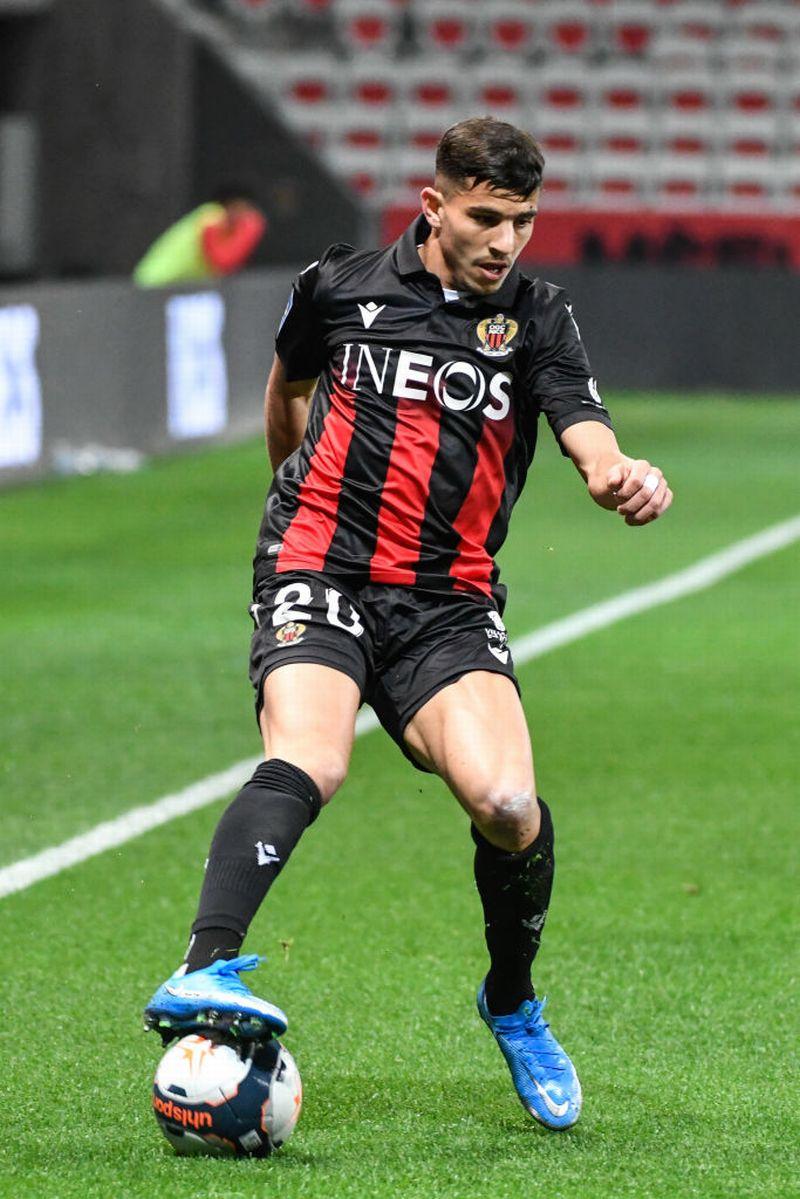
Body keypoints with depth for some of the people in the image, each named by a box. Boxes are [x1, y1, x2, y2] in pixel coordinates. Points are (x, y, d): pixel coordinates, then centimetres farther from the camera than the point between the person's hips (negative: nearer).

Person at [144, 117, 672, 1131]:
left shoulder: (536, 320, 6)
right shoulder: (339, 287, 6)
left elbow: (587, 434, -10)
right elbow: (290, 379, 28)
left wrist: (619, 475, -33)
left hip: (449, 605, 1)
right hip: (320, 572, -1)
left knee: (505, 802, -19)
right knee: (307, 762, -31)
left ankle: (513, 1002, 10)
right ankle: (205, 971, -48)